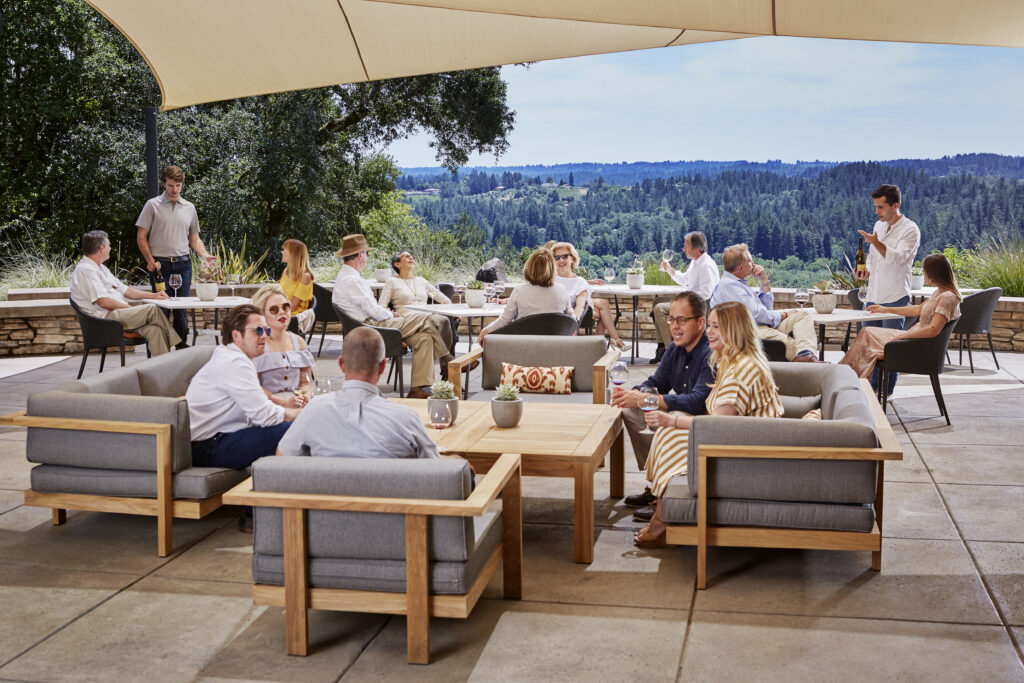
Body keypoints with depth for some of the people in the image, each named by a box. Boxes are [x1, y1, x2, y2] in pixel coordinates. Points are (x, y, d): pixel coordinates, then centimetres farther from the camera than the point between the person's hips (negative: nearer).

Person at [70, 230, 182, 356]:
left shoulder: (101, 268, 24)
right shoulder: (85, 270, -9)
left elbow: (125, 290, 27)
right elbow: (104, 302, -17)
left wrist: (153, 295, 18)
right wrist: (131, 308, -10)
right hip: (104, 317, -10)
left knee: (153, 329, -16)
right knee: (152, 309, -17)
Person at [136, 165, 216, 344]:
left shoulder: (189, 207, 13)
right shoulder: (153, 205, 1)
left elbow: (194, 238, 18)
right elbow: (141, 237, 0)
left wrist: (205, 255, -1)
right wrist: (150, 260, -12)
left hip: (183, 263, 3)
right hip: (160, 264, -3)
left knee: (182, 307, 4)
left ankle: (182, 347, 11)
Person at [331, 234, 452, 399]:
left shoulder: (347, 275, 17)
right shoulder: (350, 280, -18)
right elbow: (372, 310, -20)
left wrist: (388, 313, 8)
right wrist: (391, 315, -2)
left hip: (374, 324, 10)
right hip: (374, 328, -10)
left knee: (424, 338, 0)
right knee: (423, 319, -5)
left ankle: (417, 390, -4)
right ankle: (448, 361, 10)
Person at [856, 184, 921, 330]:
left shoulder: (910, 229, -8)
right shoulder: (878, 225, 14)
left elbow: (899, 258, -22)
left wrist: (876, 242, -32)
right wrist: (866, 270, 6)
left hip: (895, 298, -7)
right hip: (873, 296, 7)